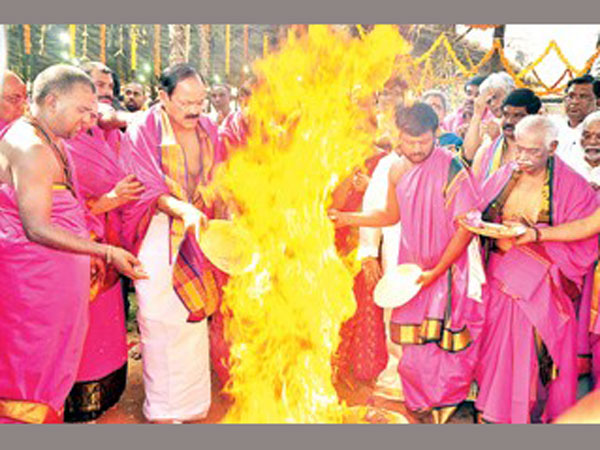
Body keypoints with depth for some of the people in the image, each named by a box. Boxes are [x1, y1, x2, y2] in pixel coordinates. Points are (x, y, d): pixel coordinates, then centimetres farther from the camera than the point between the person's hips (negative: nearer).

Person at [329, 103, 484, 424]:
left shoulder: (451, 168, -15)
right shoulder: (397, 170, 4)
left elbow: (467, 226, -14)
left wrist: (436, 271, -15)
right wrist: (347, 219, 7)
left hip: (446, 269, -5)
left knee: (442, 341, 2)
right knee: (414, 345, 12)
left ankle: (447, 403, 28)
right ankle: (423, 401, 36)